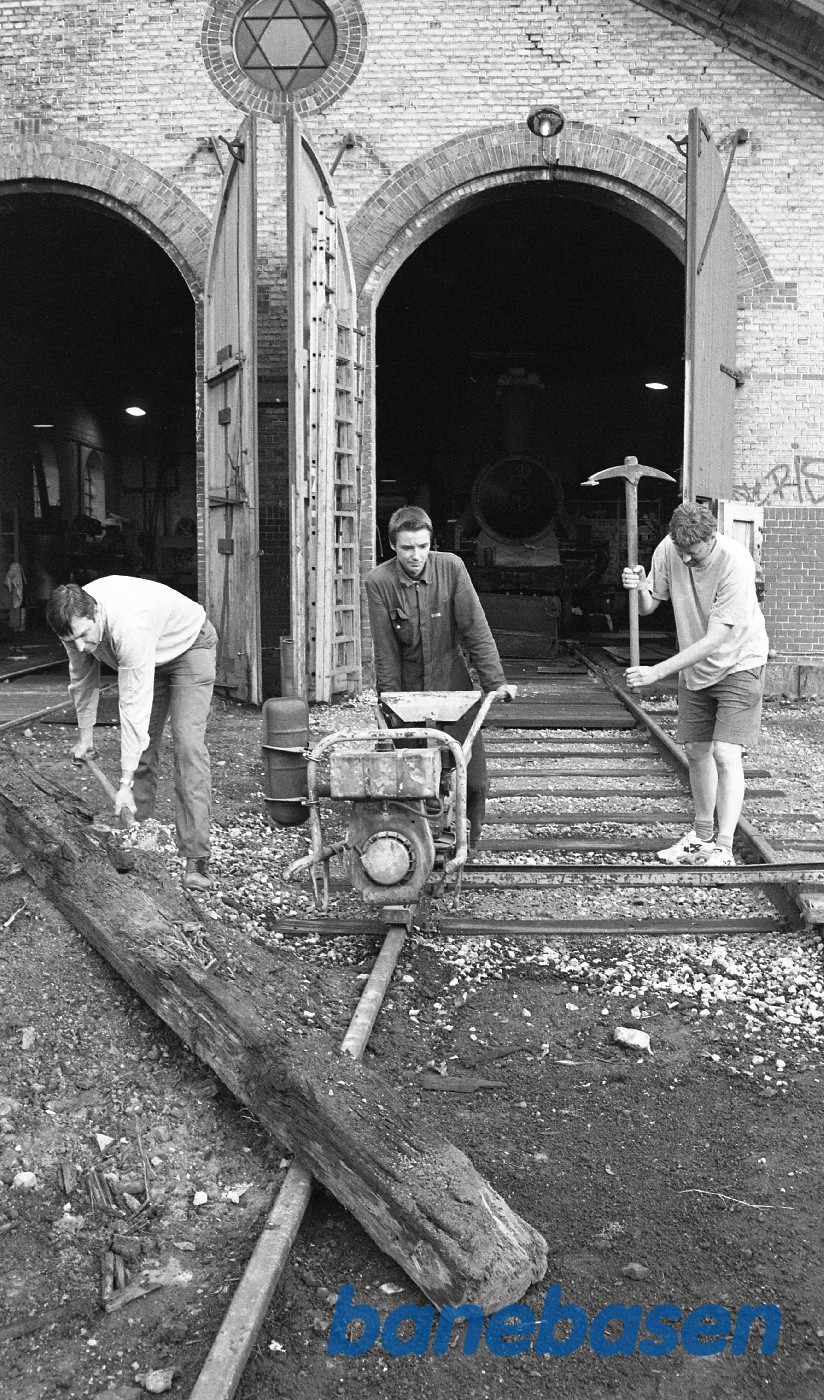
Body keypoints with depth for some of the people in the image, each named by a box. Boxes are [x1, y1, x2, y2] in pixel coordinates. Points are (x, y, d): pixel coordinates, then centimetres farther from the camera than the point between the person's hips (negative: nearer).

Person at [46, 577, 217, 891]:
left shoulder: (129, 625, -43)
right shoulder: (75, 622, -21)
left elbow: (134, 705, -42)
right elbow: (81, 677, 0)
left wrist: (125, 783, -41)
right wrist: (85, 735, 6)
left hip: (189, 646, -7)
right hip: (151, 656, 7)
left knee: (187, 743, -20)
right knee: (142, 743, 2)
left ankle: (196, 858, -22)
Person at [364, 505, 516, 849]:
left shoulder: (451, 568, -9)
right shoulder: (378, 582, -11)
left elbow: (475, 629, -8)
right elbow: (384, 650, -9)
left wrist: (495, 683, -12)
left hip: (453, 686, 1)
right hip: (407, 690, -1)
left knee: (473, 778, -1)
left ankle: (465, 846, 18)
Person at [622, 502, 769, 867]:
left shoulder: (735, 562, -30)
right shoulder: (669, 549, -14)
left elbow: (713, 640, -31)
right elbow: (648, 607, -2)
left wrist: (656, 672, -33)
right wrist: (640, 588, -26)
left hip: (738, 663, -6)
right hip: (694, 667, 6)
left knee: (725, 754, -16)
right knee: (696, 751, 12)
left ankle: (723, 851, -11)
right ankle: (703, 836, 29)